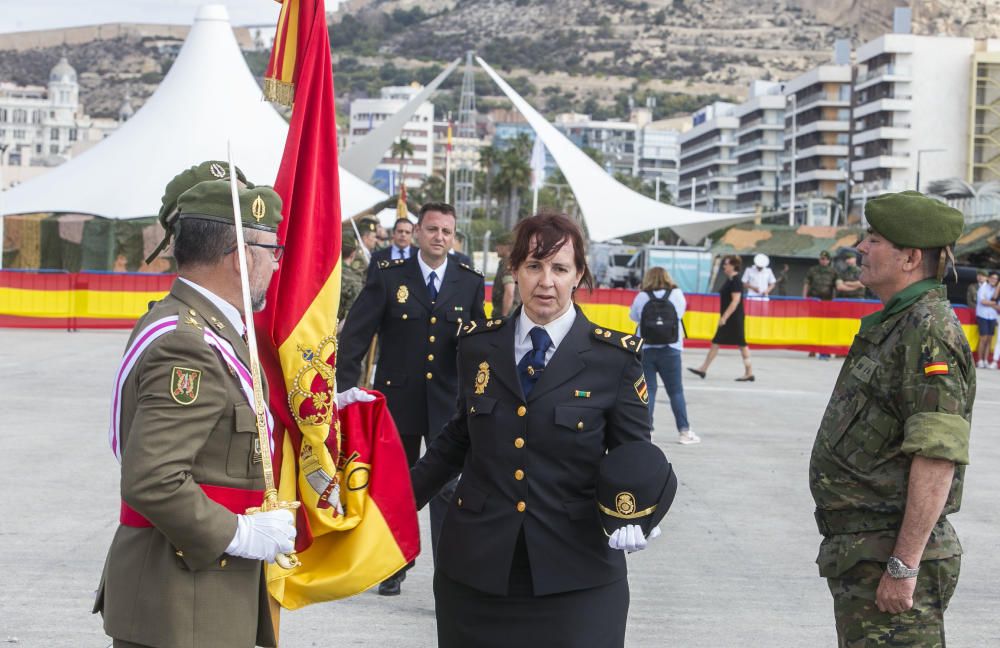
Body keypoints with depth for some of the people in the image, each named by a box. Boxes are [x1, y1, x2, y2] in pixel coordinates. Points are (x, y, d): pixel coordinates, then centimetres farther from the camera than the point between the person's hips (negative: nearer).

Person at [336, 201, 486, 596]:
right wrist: (344, 388, -12)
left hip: (449, 403, 0)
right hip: (398, 398, 1)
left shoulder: (471, 283, 4)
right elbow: (355, 335, -5)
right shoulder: (389, 277, -2)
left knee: (449, 489, -8)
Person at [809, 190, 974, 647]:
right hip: (862, 548, 10)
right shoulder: (893, 325, 16)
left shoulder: (929, 333, -17)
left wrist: (904, 565, -26)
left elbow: (938, 458, -24)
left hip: (891, 555, -10)